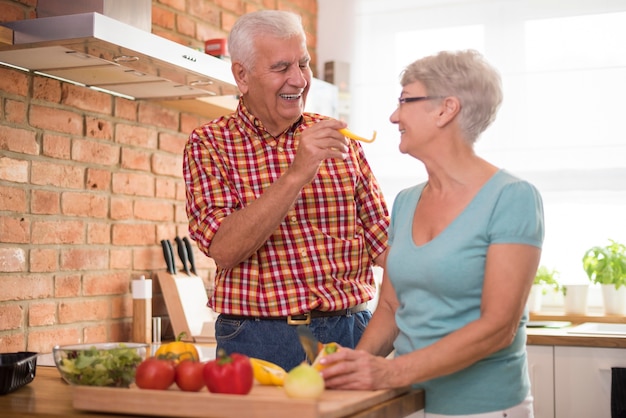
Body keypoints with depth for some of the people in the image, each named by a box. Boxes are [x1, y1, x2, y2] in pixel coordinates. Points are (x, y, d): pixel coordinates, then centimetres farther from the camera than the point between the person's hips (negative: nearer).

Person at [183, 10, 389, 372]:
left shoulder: (341, 141, 8)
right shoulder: (209, 145, -1)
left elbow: (383, 240, 8)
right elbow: (224, 249, -16)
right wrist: (296, 175, -24)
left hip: (351, 330, 3)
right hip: (259, 339, -2)